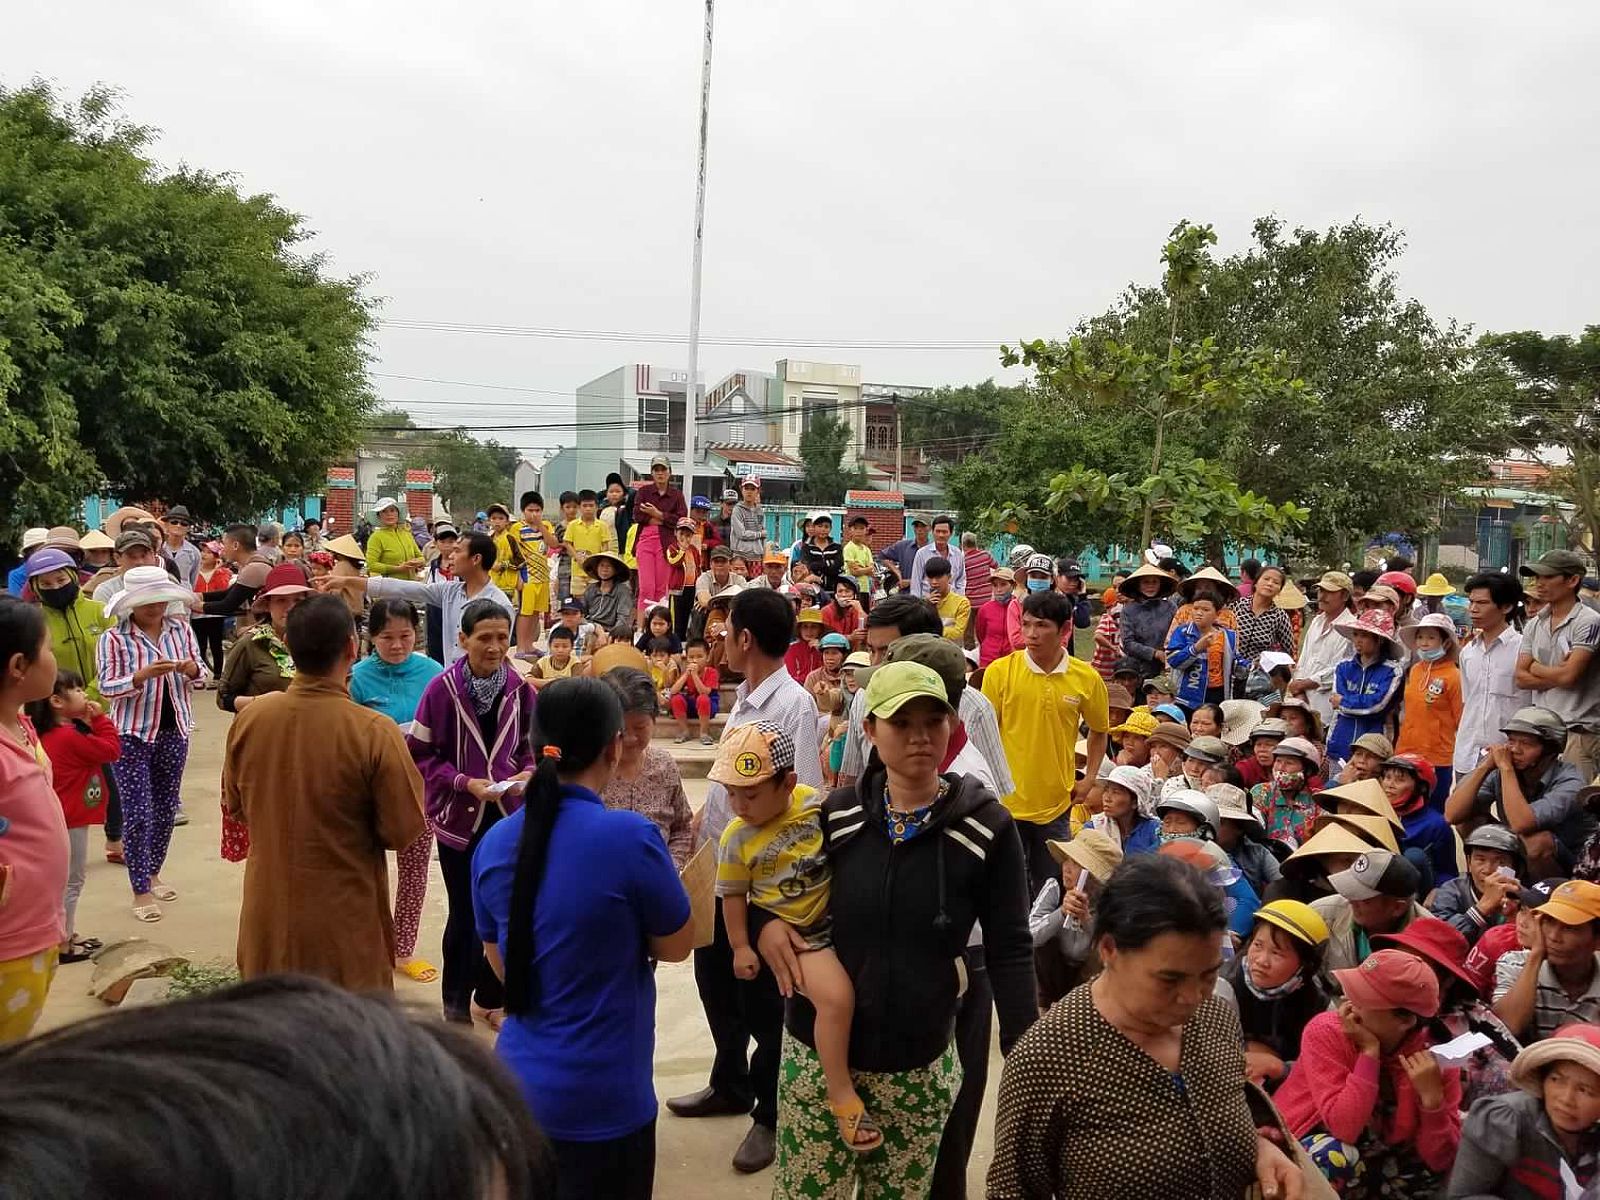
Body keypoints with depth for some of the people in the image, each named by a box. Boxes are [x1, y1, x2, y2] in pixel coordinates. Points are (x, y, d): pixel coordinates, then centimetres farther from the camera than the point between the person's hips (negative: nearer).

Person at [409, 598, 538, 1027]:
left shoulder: (520, 689, -4)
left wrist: (527, 773, -10)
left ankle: (489, 997, 30)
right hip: (459, 816, -3)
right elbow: (420, 755, -9)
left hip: (508, 815, 3)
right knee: (465, 913, 8)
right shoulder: (442, 690, -14)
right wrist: (464, 782, -18)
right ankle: (456, 1004, 28)